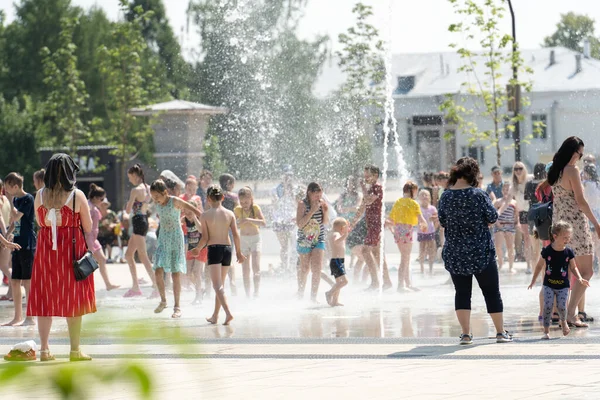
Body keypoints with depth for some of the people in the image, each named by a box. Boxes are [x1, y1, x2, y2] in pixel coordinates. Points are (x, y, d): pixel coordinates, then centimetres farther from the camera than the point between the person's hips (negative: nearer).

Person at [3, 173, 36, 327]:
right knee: (14, 281, 8)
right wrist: (9, 234, 5)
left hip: (28, 245, -9)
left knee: (27, 282, -6)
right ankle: (18, 318, 13)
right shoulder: (16, 200, 14)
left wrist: (10, 200, -11)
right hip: (18, 245, 9)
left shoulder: (28, 199, -11)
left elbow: (16, 217, -20)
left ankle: (30, 317, -2)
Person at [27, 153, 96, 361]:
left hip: (46, 250, 3)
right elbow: (88, 227, -5)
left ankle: (45, 349, 8)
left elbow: (40, 222, 11)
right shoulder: (77, 195, -10)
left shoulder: (40, 195, -1)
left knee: (45, 299, 9)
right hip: (72, 249, -3)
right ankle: (75, 350, 6)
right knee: (73, 299, 4)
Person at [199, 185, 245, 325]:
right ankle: (215, 316, 24)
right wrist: (238, 252, 12)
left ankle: (228, 313, -27)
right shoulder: (229, 214, 2)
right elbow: (236, 235, 2)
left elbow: (205, 238, -7)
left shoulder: (205, 215, -6)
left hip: (214, 249, -4)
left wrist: (197, 249, 11)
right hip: (227, 248, 4)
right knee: (220, 284, 17)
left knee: (217, 285, -7)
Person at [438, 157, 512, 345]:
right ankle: (501, 332, 13)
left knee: (462, 293, 9)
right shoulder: (479, 195, -12)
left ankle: (466, 334, 2)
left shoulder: (446, 197, -4)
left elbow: (442, 221, 6)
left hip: (454, 254, 2)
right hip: (481, 252, -2)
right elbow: (493, 217, -5)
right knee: (492, 292, 9)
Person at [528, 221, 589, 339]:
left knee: (561, 306, -9)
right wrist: (533, 281, 9)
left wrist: (579, 278, -11)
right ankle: (546, 330, -1)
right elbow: (539, 266, 6)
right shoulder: (547, 251, -7)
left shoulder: (568, 252, -4)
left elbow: (573, 268, 6)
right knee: (548, 306, -11)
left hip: (563, 286, 0)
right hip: (549, 284, 0)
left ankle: (563, 321, 25)